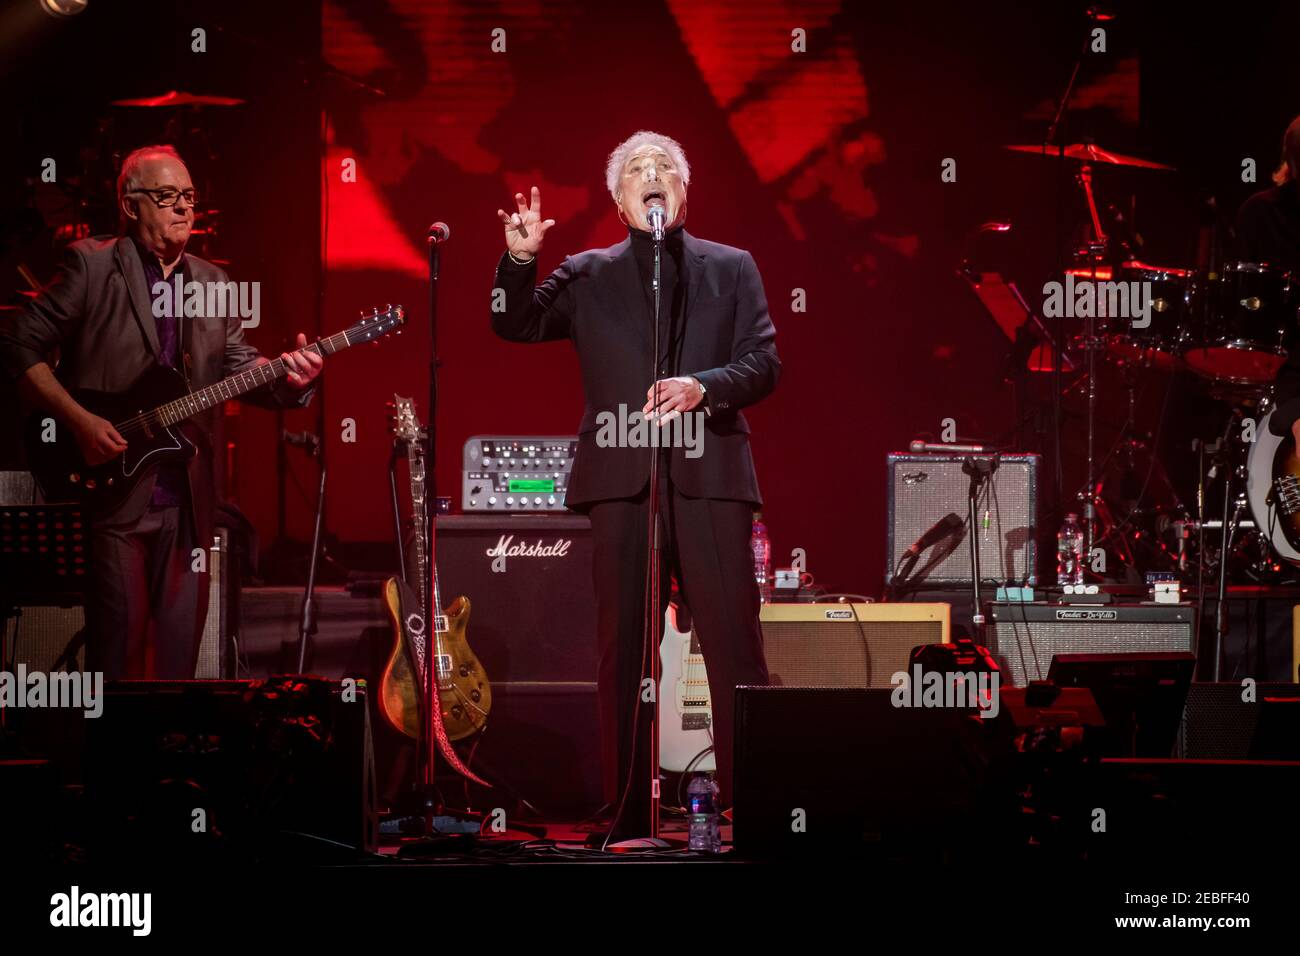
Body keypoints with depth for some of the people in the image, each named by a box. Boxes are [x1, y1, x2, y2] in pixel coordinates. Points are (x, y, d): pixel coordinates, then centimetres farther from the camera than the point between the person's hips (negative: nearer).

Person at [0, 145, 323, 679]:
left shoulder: (211, 283, 16)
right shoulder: (92, 265, -3)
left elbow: (237, 365, 14)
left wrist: (285, 374, -8)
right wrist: (80, 420, -14)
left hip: (188, 496, 5)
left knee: (180, 644, 7)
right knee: (119, 639, -7)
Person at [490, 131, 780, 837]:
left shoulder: (731, 269, 13)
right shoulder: (588, 276, 14)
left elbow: (763, 364, 4)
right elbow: (516, 326, 6)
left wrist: (701, 386, -14)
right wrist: (519, 259, -10)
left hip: (709, 478, -1)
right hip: (622, 480, 1)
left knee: (736, 647, -5)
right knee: (624, 652, 3)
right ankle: (628, 819, 8)